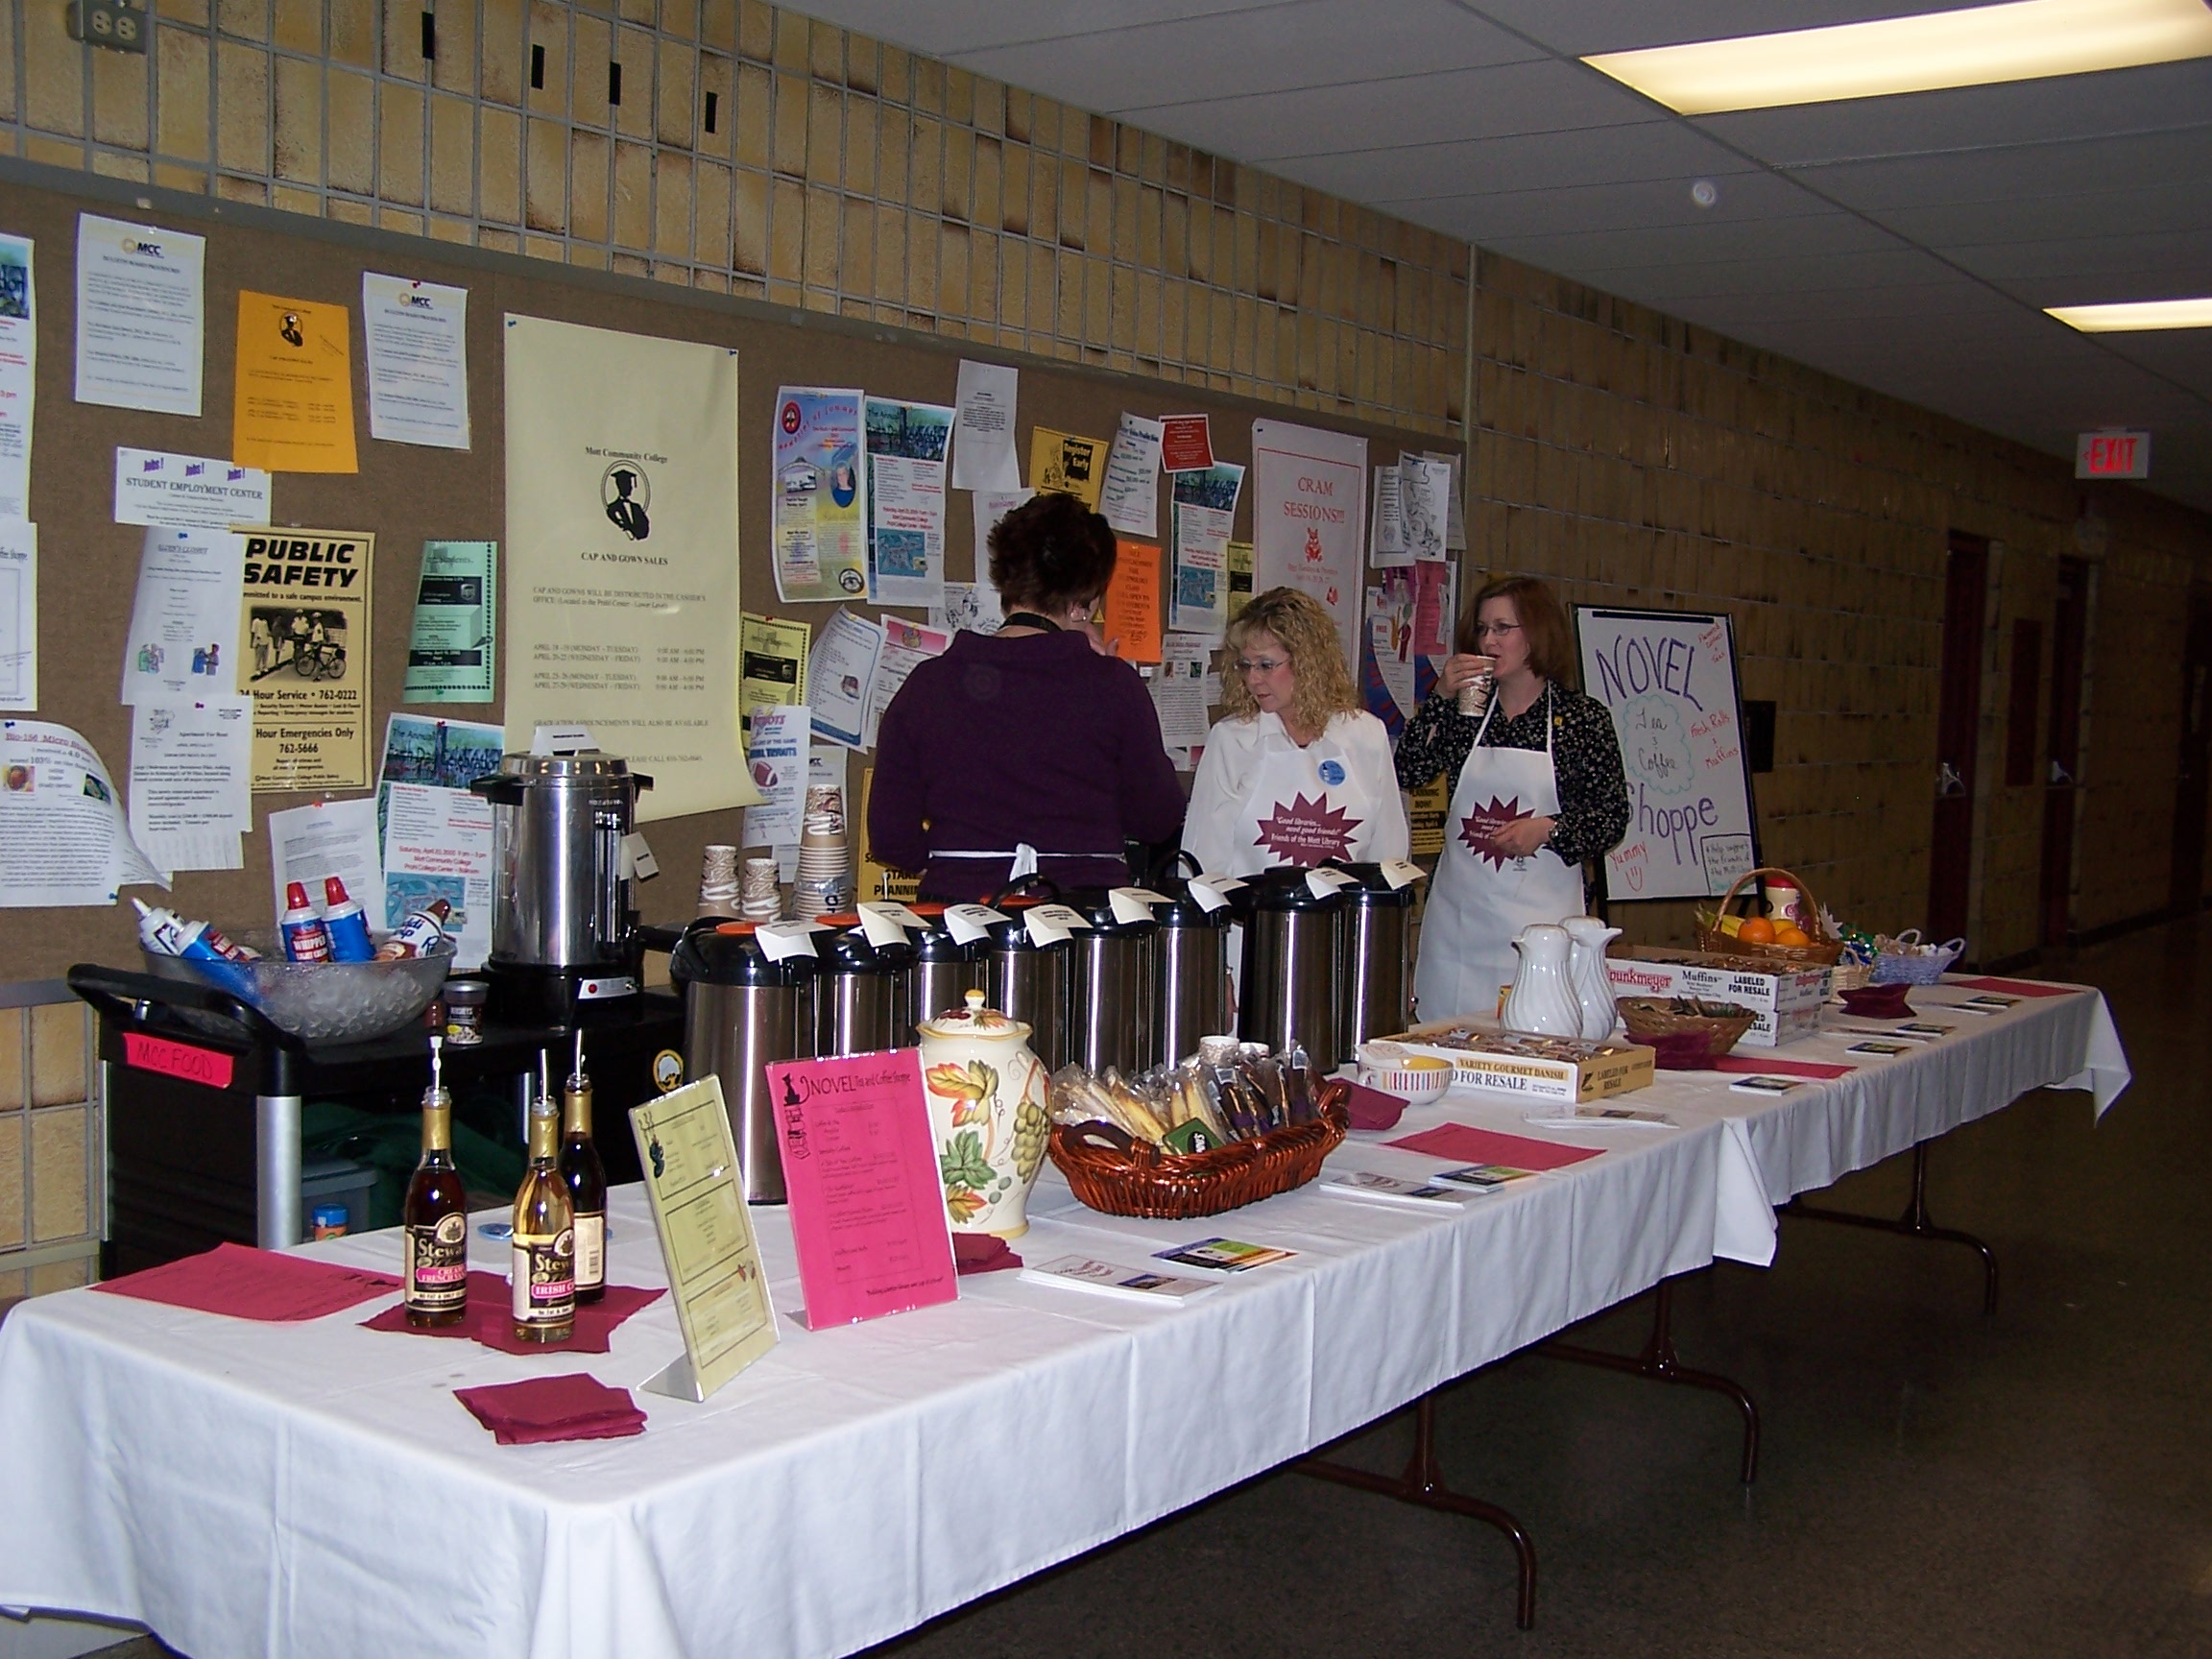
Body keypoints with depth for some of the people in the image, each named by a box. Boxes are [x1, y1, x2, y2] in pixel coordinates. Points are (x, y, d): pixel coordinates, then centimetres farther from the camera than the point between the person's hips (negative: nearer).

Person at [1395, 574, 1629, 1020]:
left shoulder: (1583, 716, 1)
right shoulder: (1466, 708, 9)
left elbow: (1614, 816, 1)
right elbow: (1408, 774, -1)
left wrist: (1549, 830, -15)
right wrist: (1439, 698, -8)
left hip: (1541, 915, -3)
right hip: (1457, 912, 3)